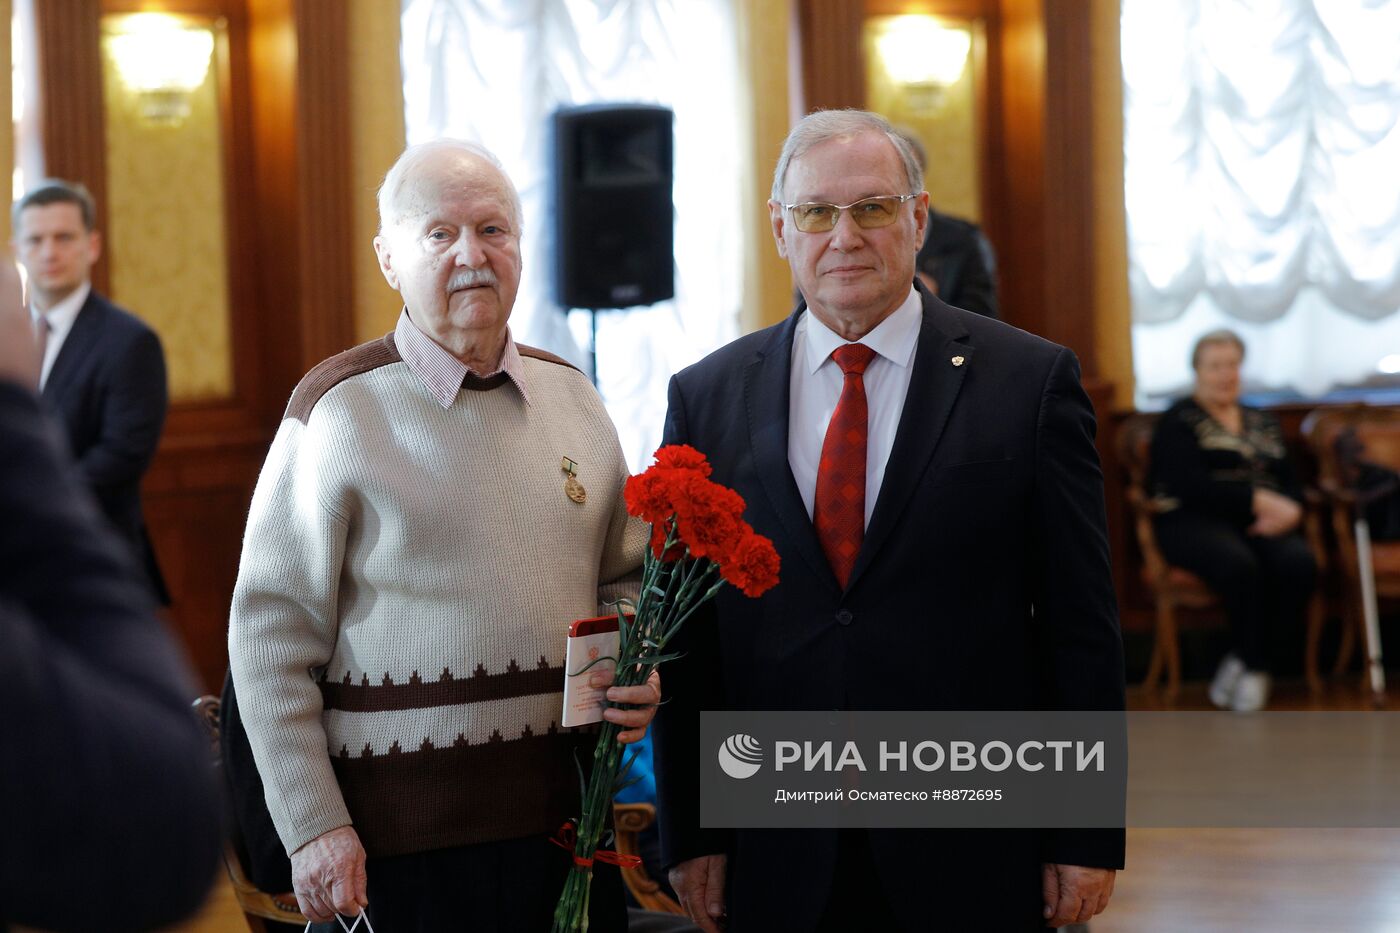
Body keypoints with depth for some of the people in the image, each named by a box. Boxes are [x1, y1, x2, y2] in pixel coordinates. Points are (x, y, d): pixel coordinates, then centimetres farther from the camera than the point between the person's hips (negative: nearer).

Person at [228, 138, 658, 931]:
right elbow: (271, 636, -7)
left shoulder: (572, 395, 9)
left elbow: (622, 578, 20)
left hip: (565, 811, 5)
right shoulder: (338, 410, -6)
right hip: (402, 833, -4)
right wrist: (313, 828, -11)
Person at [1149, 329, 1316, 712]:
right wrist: (1259, 500, -16)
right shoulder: (1179, 421, 6)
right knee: (1239, 563, -39)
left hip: (1261, 524, 5)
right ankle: (1257, 665, -18)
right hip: (1195, 523, -5)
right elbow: (1191, 487, -10)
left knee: (1298, 561, -30)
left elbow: (1291, 486, 16)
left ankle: (1244, 660, -16)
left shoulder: (1264, 423, 24)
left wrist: (1288, 510, -10)